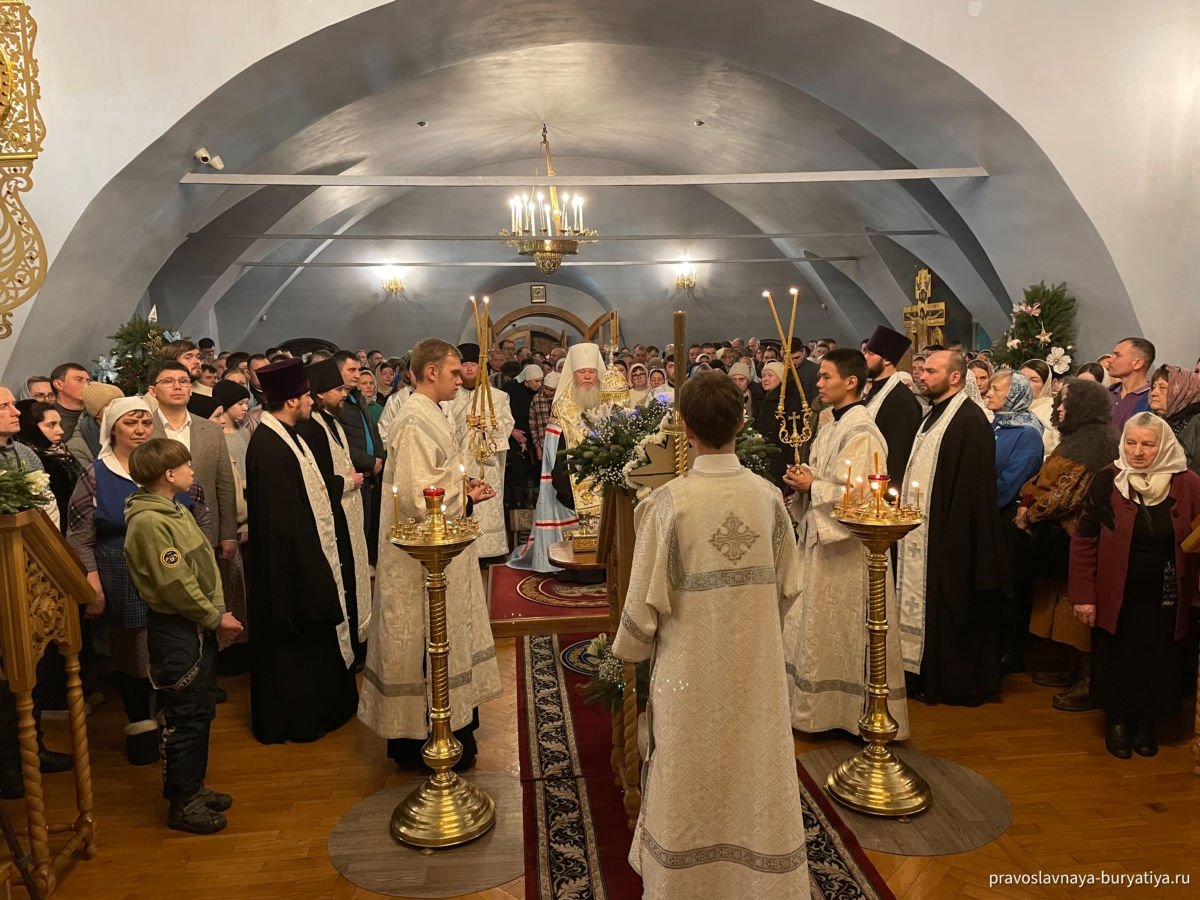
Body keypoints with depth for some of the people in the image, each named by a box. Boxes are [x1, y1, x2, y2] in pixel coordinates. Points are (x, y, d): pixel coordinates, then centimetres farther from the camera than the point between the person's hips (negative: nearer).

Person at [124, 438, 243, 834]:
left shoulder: (176, 510, 11)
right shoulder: (148, 522, -20)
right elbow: (175, 584, -22)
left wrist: (219, 612, 6)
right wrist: (216, 618, -13)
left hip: (200, 626, 10)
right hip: (175, 630, -10)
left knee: (202, 711, 18)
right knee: (184, 718, 2)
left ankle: (193, 786, 33)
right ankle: (182, 805, 16)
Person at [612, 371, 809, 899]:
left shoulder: (667, 502, -20)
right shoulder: (768, 496, -9)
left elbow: (647, 597, -13)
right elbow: (789, 587, 0)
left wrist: (629, 649, 6)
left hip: (691, 668, -3)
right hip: (757, 664, 3)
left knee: (692, 784, 16)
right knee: (755, 773, 19)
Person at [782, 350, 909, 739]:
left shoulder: (861, 432, -18)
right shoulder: (828, 422, 9)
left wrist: (812, 486, -18)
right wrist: (804, 480, -2)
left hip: (848, 543, -9)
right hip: (821, 536, 9)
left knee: (845, 627, 3)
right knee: (820, 624, 16)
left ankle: (857, 712, 19)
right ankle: (821, 706, 30)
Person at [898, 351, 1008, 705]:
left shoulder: (970, 421, -16)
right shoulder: (934, 414, 13)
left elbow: (973, 487, -20)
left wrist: (953, 538, -21)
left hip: (949, 535, -9)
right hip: (923, 533, 9)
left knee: (950, 609, 2)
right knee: (926, 605, 15)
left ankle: (958, 684, 17)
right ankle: (928, 675, 26)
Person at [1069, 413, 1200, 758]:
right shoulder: (1107, 481, -9)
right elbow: (1084, 540, -7)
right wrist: (1083, 594, -9)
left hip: (1165, 599, 1)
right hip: (1114, 596, -1)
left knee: (1156, 663, 12)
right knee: (1116, 662, 10)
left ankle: (1146, 723, 33)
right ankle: (1117, 721, 30)